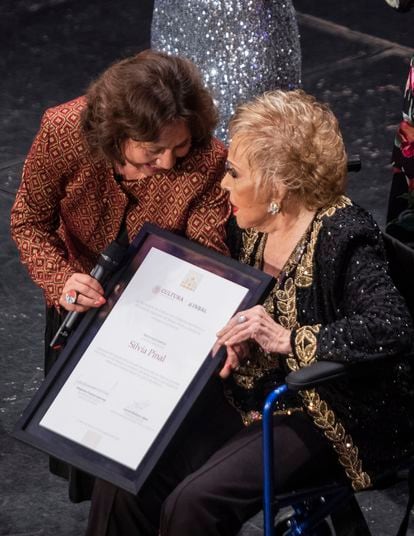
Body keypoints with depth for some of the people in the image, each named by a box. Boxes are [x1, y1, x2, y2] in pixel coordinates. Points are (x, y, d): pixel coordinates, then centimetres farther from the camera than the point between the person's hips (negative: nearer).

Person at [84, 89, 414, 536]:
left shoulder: (342, 235, -19)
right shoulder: (253, 227, 3)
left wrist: (287, 339, -31)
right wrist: (227, 337, -2)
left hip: (323, 418, -7)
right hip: (243, 395, 7)